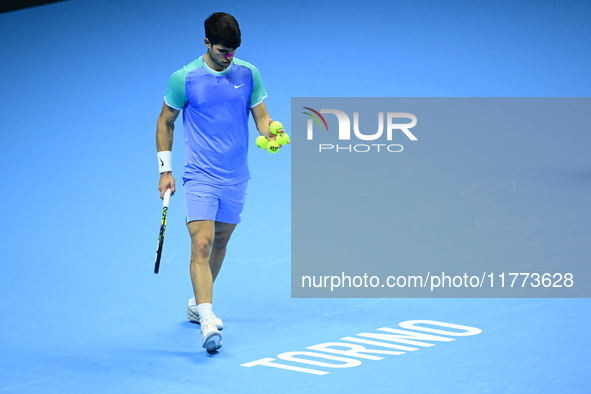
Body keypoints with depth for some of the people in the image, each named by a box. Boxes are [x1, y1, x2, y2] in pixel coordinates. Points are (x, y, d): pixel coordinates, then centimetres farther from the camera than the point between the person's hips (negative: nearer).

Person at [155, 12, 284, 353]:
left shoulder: (248, 74, 1)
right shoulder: (184, 79, -7)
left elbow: (262, 117, 6)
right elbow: (166, 122, 5)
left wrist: (272, 134, -17)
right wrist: (165, 170, 2)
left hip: (236, 180, 4)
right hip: (200, 178, -4)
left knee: (220, 243, 15)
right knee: (202, 245, -17)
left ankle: (198, 303, 36)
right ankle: (208, 321, -27)